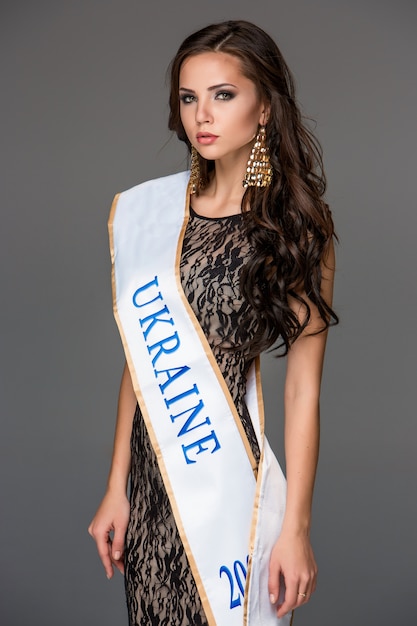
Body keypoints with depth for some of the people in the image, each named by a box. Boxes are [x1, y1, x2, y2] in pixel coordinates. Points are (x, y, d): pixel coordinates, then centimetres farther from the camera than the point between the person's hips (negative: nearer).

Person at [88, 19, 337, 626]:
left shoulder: (297, 224, -6)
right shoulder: (147, 210, 3)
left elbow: (303, 386, -8)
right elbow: (140, 355, 7)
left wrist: (296, 526, -9)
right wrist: (117, 487, 6)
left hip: (236, 475, -3)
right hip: (153, 474, 4)